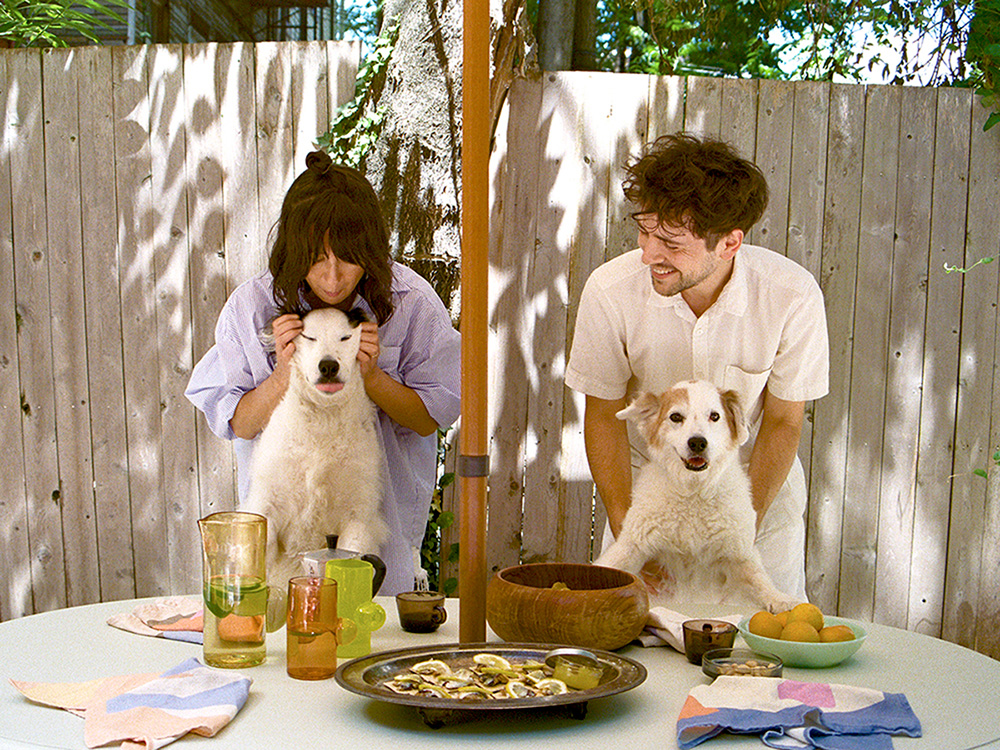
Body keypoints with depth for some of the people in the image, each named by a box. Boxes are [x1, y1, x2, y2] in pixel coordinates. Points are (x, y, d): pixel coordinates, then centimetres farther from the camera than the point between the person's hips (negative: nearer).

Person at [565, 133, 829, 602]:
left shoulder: (793, 295, -24)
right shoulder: (609, 290, -23)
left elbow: (783, 423, -10)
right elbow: (604, 414, -10)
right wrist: (624, 526, -18)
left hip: (756, 483, 0)